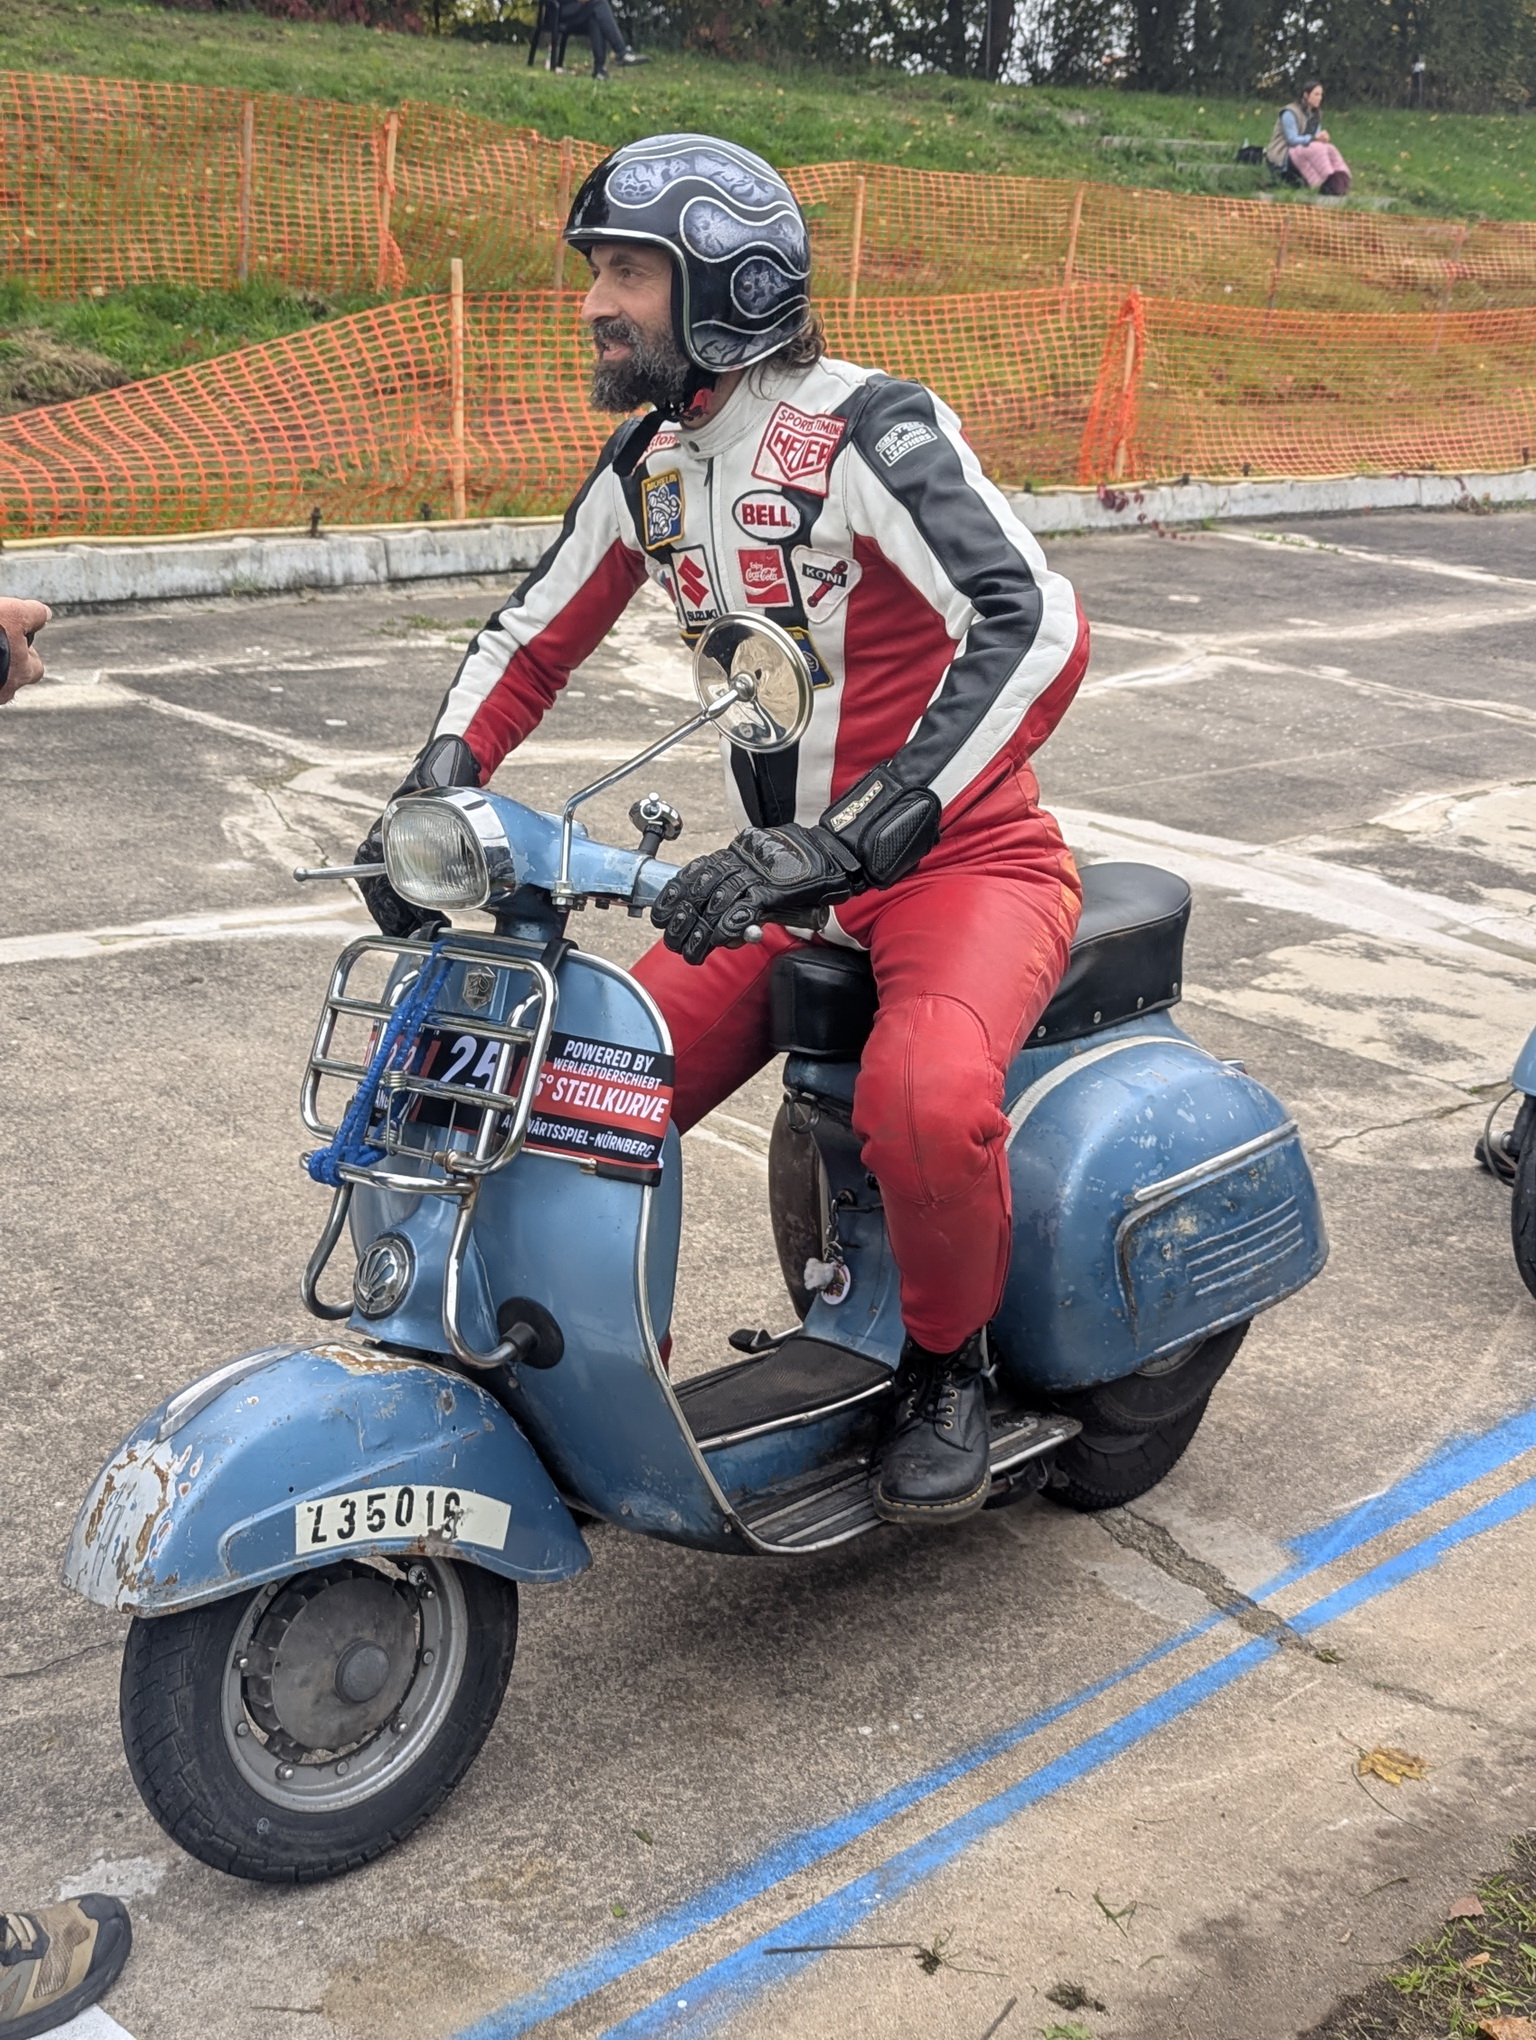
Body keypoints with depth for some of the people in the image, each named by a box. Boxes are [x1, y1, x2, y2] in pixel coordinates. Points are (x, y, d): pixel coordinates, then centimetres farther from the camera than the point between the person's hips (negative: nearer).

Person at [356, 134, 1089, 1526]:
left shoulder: (867, 432, -19)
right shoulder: (648, 463, 5)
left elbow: (1039, 627, -33)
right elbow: (533, 638, 15)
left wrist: (843, 844, -40)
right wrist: (435, 787, -5)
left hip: (963, 858, -7)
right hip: (788, 873, 7)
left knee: (926, 1102, -36)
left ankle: (950, 1365, -5)